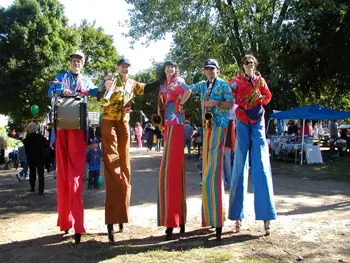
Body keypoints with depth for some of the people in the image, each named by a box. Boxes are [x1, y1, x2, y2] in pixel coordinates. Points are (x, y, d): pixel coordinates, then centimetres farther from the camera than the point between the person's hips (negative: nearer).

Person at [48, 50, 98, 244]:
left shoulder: (86, 81, 20)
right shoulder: (59, 77, 21)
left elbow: (96, 91, 2)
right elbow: (50, 92, 3)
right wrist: (62, 92, -16)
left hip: (78, 127, -1)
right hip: (61, 125, 2)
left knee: (75, 174, -11)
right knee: (62, 172, 2)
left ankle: (77, 225, -13)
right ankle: (65, 221, 12)